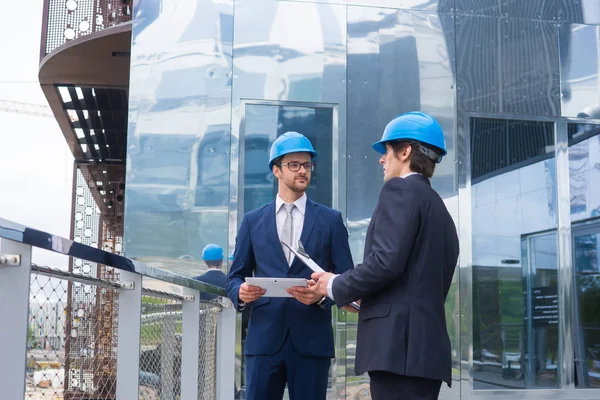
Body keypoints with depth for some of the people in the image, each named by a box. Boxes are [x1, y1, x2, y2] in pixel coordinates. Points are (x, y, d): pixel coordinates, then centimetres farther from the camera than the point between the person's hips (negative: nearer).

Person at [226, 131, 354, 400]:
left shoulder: (330, 220, 10)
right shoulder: (253, 221, 13)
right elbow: (235, 276, 13)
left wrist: (322, 295, -14)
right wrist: (240, 292, -11)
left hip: (312, 339, 0)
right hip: (264, 337, 1)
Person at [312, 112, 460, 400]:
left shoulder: (400, 189, -4)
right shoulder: (441, 211, 23)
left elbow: (386, 261, -17)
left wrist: (336, 286, -2)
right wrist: (365, 297, 28)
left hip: (399, 343, -9)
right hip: (427, 345, 9)